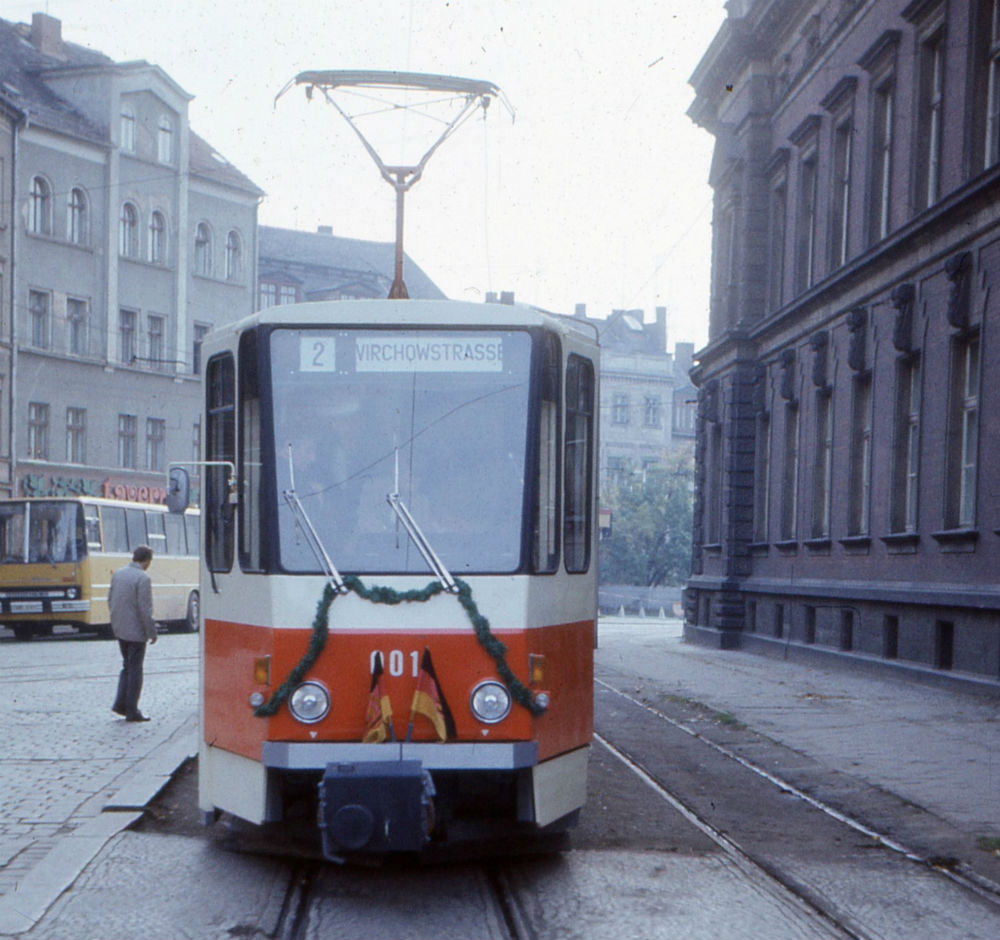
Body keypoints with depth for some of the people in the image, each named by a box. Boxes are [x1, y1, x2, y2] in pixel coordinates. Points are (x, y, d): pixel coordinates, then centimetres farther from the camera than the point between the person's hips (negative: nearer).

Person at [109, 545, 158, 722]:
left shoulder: (118, 574, 5)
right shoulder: (143, 578, -18)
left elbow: (110, 600, 13)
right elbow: (145, 609, -20)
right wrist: (152, 632, -10)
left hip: (119, 629, 7)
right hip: (136, 631, -7)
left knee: (127, 666, 20)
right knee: (135, 670, 2)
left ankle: (120, 703, 14)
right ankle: (131, 712, 7)